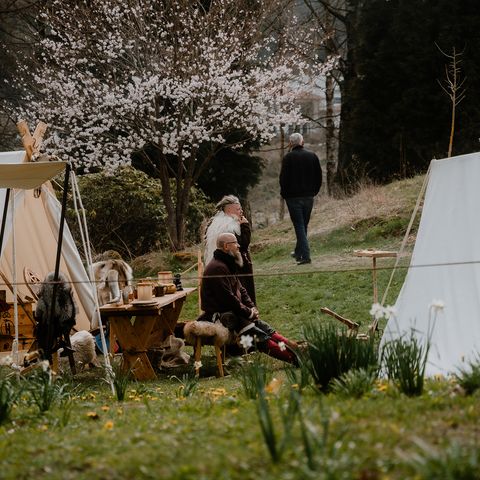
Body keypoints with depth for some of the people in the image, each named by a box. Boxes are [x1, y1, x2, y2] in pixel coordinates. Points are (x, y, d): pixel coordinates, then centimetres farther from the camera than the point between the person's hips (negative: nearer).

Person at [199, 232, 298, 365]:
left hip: (233, 312, 11)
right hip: (220, 315, -11)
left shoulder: (228, 265, 16)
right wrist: (248, 312, -14)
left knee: (266, 329, 0)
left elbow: (240, 289, 20)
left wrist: (252, 308, 4)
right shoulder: (217, 268, -19)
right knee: (259, 337, -16)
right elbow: (228, 298, -23)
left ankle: (292, 347, -8)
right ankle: (293, 358, -21)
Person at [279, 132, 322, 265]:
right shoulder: (312, 156, 5)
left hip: (293, 197, -5)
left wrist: (284, 194, 2)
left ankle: (305, 255, -13)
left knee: (299, 226, -4)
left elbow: (283, 178, -11)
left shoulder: (288, 157, -10)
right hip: (309, 197, 5)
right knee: (304, 225, 17)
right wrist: (313, 192, 14)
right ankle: (299, 252, 29)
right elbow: (319, 177, 8)